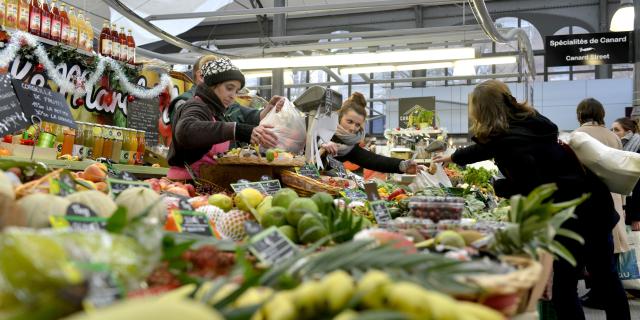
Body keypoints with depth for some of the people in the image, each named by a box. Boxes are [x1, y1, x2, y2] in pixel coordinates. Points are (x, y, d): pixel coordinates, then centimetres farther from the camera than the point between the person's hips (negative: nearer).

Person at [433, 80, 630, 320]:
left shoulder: (508, 141, -18)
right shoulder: (529, 118, 10)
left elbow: (531, 188, -20)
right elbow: (487, 146, 24)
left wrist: (498, 186, -2)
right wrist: (452, 157, 36)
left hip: (570, 212, -9)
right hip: (595, 201, 9)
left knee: (563, 287, 2)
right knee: (608, 278, 18)